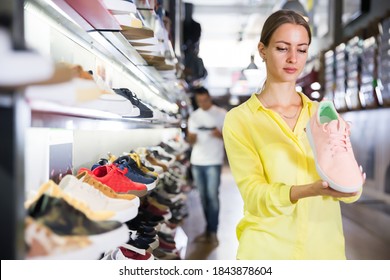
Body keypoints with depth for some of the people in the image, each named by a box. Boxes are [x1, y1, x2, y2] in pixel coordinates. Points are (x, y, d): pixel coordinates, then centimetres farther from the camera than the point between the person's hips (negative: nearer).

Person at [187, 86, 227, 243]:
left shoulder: (222, 114, 0)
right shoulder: (194, 116, 12)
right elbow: (190, 139, 13)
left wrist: (220, 135, -21)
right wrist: (191, 138, -11)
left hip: (214, 161, -4)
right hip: (197, 161, 5)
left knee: (212, 196, -6)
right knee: (203, 196, 8)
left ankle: (213, 232, -2)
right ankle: (208, 229, 17)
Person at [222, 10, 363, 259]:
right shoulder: (240, 119, -7)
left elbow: (350, 190, -4)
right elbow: (254, 195, -16)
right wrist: (310, 190, -32)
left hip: (324, 248, 4)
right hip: (266, 252, -3)